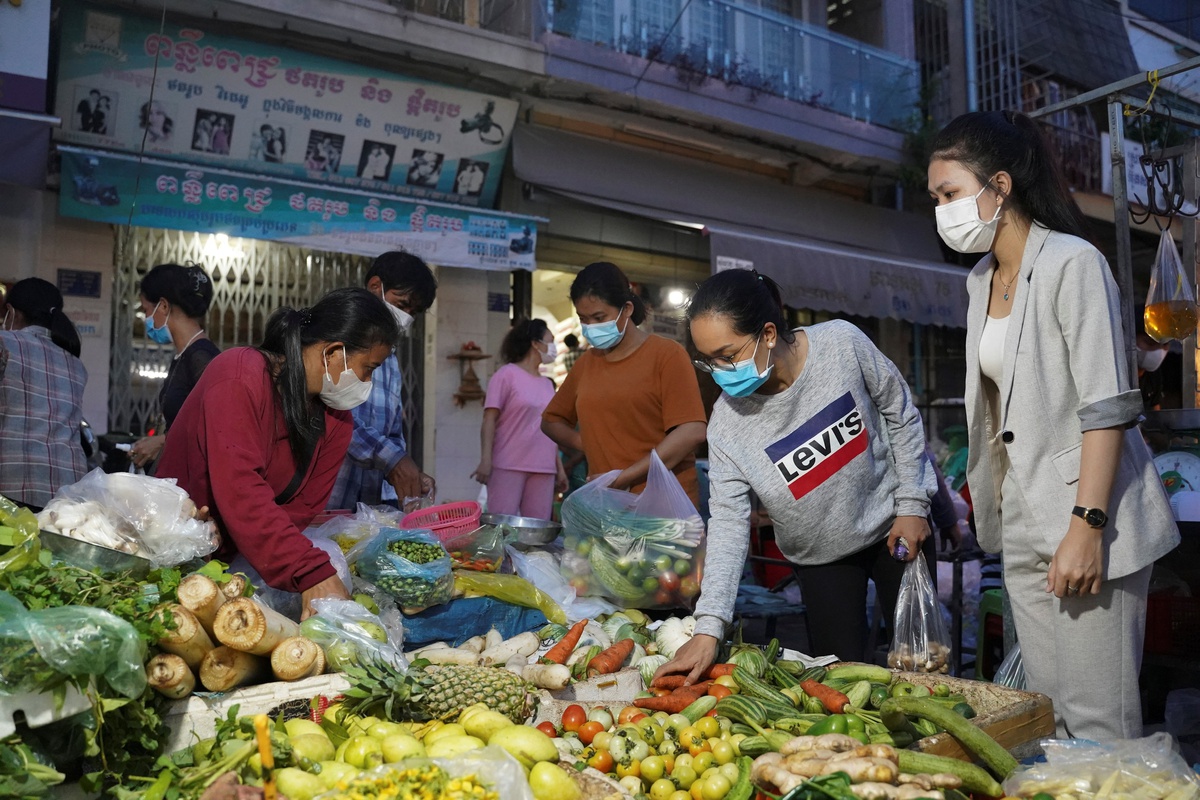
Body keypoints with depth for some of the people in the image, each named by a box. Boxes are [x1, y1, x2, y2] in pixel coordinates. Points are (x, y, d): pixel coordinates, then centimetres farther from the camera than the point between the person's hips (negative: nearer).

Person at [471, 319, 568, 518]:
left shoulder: (547, 383, 17)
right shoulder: (507, 374, -1)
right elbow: (489, 419, -7)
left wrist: (559, 466, 18)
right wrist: (486, 460, -16)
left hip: (543, 470, 6)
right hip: (508, 467, -6)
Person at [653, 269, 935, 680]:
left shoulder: (842, 343, -23)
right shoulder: (727, 422, -22)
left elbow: (901, 415, -7)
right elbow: (728, 524, -21)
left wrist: (913, 504, -7)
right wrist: (708, 629, -28)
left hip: (893, 526, 0)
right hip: (820, 557, 0)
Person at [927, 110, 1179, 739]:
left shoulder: (1071, 262, -9)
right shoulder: (982, 280, 14)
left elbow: (1106, 406, -16)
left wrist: (1086, 526, -21)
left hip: (1087, 521, -7)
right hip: (1024, 526, 7)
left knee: (1097, 718, -3)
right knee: (1048, 713, 11)